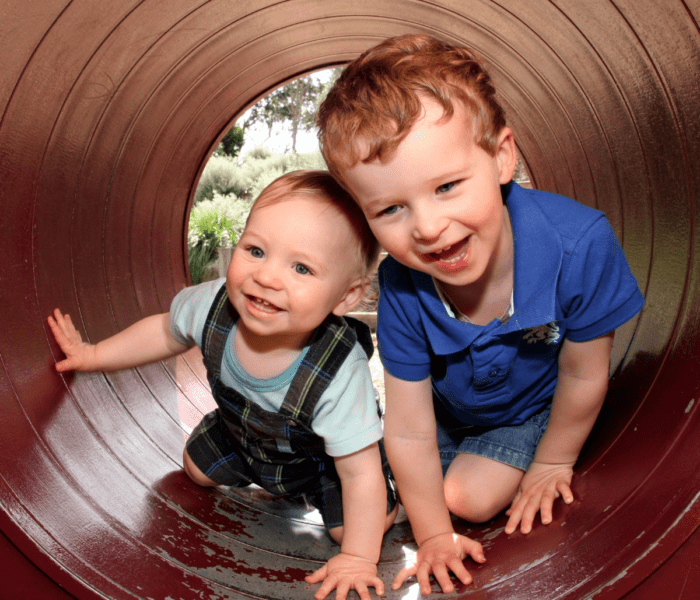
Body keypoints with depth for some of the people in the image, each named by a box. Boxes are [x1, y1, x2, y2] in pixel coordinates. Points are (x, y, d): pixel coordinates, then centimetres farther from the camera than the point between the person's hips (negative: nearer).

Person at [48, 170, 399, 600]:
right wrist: (93, 355, 0)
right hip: (242, 433, 4)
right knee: (198, 467, 19)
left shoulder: (341, 375, -45)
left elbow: (361, 473, -33)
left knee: (362, 523, -11)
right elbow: (167, 331, -7)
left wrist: (357, 559, -27)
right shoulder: (214, 304, -33)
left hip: (319, 454, -3)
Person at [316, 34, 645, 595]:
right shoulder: (401, 292, -35)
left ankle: (515, 462, 23)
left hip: (536, 406, -1)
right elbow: (409, 432, -23)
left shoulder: (579, 244, -41)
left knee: (470, 498, -7)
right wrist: (433, 536, -11)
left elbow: (584, 375, -22)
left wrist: (553, 463, -5)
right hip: (448, 408, 2)